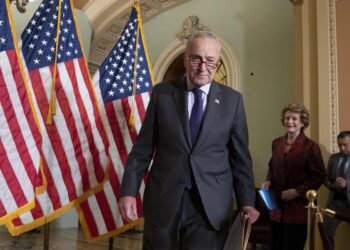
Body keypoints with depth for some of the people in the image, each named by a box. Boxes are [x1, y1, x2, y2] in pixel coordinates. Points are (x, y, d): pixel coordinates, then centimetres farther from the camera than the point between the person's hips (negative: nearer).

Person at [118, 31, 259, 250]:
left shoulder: (232, 100, 2)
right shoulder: (162, 93, 2)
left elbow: (240, 156, 3)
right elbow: (143, 147, 2)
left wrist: (247, 201, -3)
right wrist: (129, 190, -2)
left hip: (211, 203, 0)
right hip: (163, 199, 1)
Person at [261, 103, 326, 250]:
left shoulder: (310, 146, -8)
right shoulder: (276, 143, 7)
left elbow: (319, 176, -8)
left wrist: (297, 191, -15)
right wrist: (268, 181, -1)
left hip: (298, 208, -5)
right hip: (277, 206, 5)